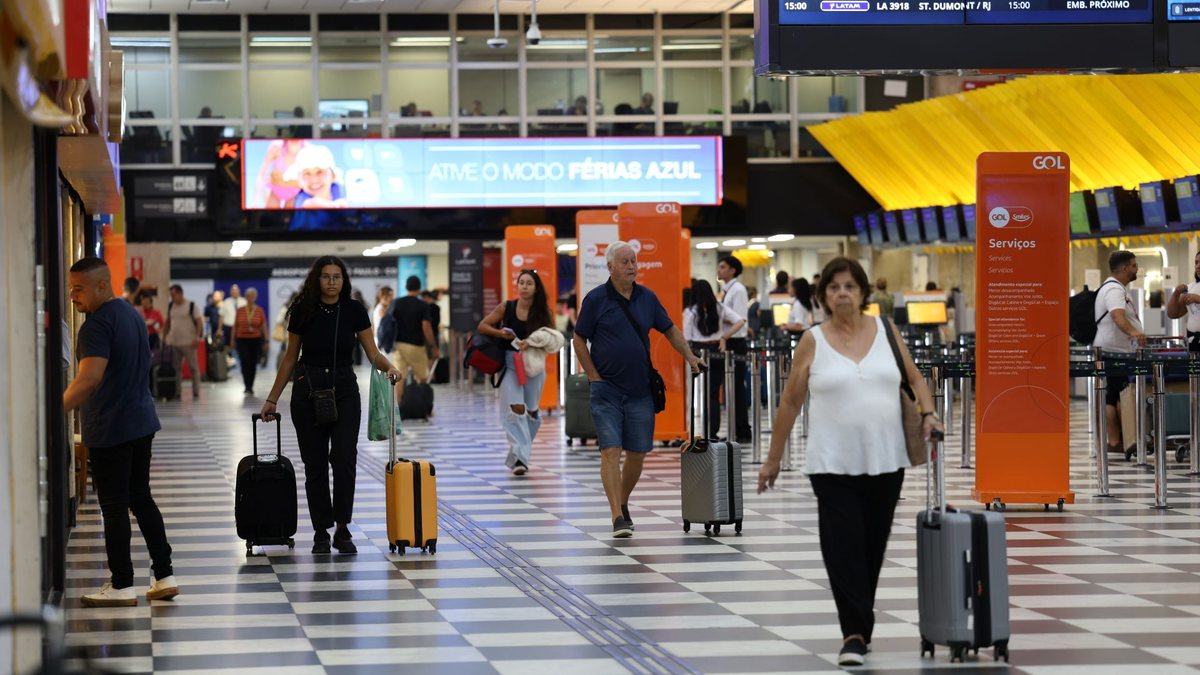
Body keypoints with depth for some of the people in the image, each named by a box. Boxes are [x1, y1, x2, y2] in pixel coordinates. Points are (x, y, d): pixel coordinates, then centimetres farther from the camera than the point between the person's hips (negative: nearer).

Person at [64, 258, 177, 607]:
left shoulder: (97, 325, -19)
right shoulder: (132, 314, 12)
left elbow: (90, 378, -31)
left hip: (110, 430, -9)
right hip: (141, 422, 9)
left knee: (114, 507, -1)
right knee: (141, 499, 15)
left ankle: (122, 585, 5)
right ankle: (164, 576, 15)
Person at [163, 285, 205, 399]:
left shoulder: (191, 305, -5)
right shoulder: (170, 306, 11)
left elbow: (199, 322, -6)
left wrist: (197, 337, -15)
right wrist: (164, 337, 14)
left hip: (188, 342, -5)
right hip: (173, 342, 5)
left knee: (193, 367, 0)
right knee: (175, 368, 5)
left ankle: (196, 393, 6)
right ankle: (176, 392, 10)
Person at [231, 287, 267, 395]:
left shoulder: (260, 311, 1)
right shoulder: (240, 311, 2)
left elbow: (264, 326, 2)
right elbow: (235, 326, 8)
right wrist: (233, 340, 7)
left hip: (256, 339, 1)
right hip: (242, 339, -1)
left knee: (253, 364, 6)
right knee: (245, 362, -12)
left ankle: (251, 387, 18)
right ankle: (247, 386, -11)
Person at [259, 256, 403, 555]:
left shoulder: (354, 311, -4)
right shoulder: (303, 311, -5)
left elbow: (373, 353, -3)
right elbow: (290, 358, 4)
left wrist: (389, 366, -25)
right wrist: (272, 399, 5)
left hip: (344, 391, 0)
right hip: (308, 392, 0)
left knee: (344, 460, -12)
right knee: (315, 464, 2)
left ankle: (343, 530, -2)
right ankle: (321, 533, 11)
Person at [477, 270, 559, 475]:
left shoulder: (542, 312, 0)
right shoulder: (506, 308, -1)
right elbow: (482, 327, 5)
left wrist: (531, 344, -19)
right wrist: (503, 334, -12)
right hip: (511, 362, -2)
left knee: (531, 411, 8)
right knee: (515, 408, -15)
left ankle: (520, 452, 26)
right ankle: (519, 457, -19)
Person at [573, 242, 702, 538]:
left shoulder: (647, 298, 7)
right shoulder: (596, 299, -5)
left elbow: (670, 330, 19)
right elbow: (579, 340, 0)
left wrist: (691, 358, 9)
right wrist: (595, 377, -5)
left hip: (640, 391, 4)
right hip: (606, 391, -4)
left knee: (637, 453, 8)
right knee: (611, 451, -11)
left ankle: (623, 504, 29)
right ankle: (617, 518, -15)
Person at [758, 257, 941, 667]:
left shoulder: (886, 331, 4)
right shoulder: (813, 342, -1)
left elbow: (914, 378, 12)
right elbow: (790, 403, 3)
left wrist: (928, 414, -6)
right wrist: (773, 459, 5)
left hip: (884, 460, 2)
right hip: (834, 463, -2)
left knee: (872, 546, 10)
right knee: (843, 547, -10)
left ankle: (861, 624, 25)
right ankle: (854, 633, -12)